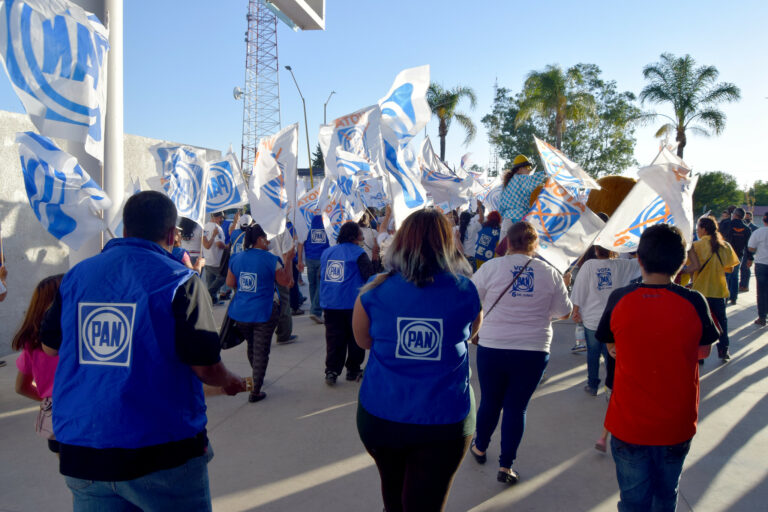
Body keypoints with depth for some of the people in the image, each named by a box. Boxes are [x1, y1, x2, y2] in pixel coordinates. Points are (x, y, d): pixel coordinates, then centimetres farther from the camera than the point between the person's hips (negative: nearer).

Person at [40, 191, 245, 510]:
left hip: (79, 455, 5)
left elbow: (49, 345, 14)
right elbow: (205, 366, -15)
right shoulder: (179, 280, -12)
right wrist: (231, 382, 6)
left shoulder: (76, 275, 3)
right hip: (162, 454, -4)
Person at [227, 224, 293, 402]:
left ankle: (256, 378, 44)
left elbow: (229, 283, 8)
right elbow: (285, 281, -4)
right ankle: (255, 391, 8)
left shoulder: (236, 258, 1)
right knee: (261, 351, 5)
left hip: (240, 312, 5)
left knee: (251, 346, 24)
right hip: (263, 314, -5)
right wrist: (289, 260, 5)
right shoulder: (270, 259, -13)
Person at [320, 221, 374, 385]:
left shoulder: (326, 252, 10)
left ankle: (331, 370, 4)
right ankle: (353, 370, 17)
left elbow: (321, 276, 17)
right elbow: (370, 276, -12)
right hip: (353, 303, -4)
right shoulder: (358, 253, -8)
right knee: (355, 338, 10)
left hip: (329, 304, 5)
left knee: (333, 338, 8)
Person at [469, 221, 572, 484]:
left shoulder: (492, 267, -7)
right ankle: (506, 465, 16)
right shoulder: (550, 273, -1)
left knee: (489, 402, 17)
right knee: (517, 407, 11)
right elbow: (564, 312, 7)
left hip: (492, 347, 0)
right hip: (534, 351, 1)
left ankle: (480, 448, 38)